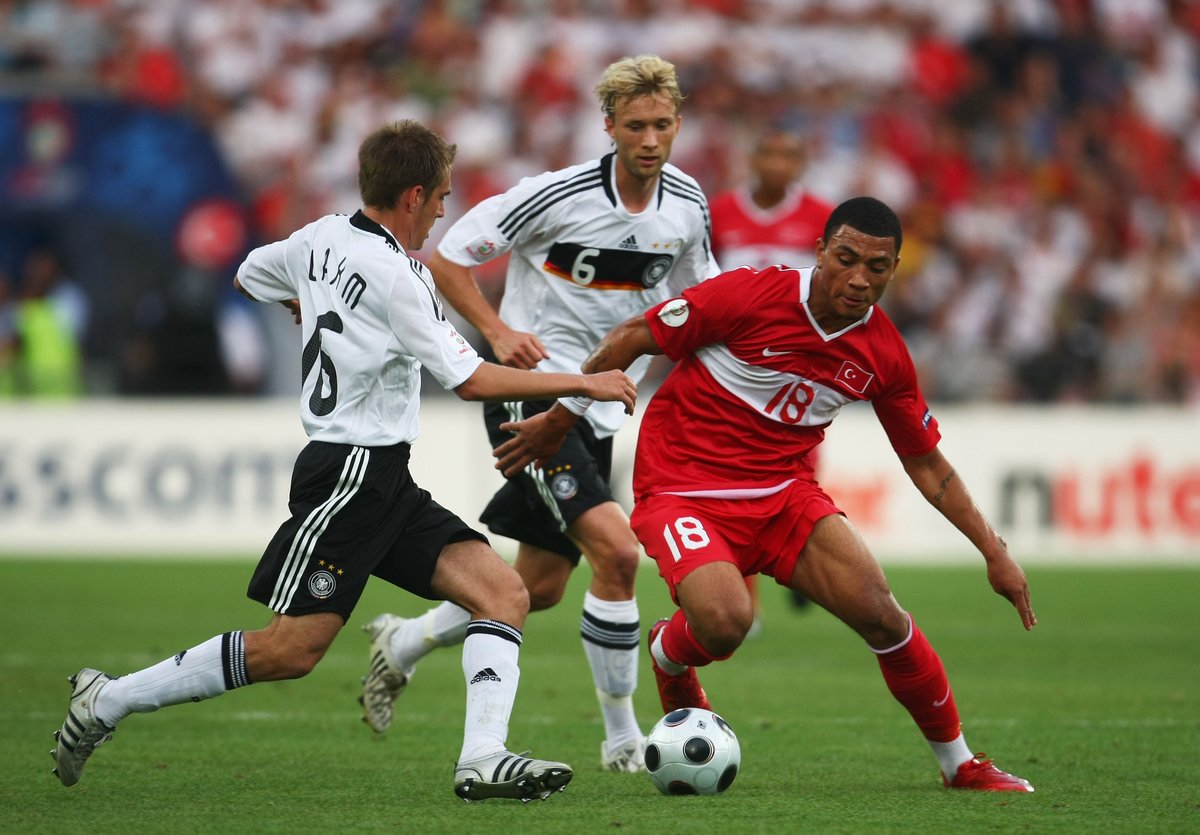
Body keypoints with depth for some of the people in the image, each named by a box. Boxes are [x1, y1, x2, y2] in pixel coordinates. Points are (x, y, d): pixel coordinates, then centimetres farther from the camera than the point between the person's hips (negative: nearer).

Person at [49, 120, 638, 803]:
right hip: (353, 471, -10)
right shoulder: (396, 277, -17)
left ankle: (484, 758, -15)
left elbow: (250, 278, 28)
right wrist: (583, 384, -7)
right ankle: (109, 700, 0)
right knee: (291, 650, -10)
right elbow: (472, 381, -14)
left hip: (384, 486, 10)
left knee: (506, 594, -2)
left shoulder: (321, 239, 8)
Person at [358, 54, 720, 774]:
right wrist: (498, 332, -21)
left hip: (596, 410, 7)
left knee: (541, 587, 13)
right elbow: (447, 259, -9)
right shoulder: (559, 195, -17)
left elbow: (697, 291, 19)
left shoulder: (688, 207, 0)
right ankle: (623, 738, -11)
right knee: (617, 550, -22)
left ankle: (403, 644, 37)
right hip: (530, 391, -7)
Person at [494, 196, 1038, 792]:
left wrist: (993, 551, 7)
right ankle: (670, 657, 10)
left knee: (879, 613, -16)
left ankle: (959, 763, 5)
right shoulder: (750, 296, -17)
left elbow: (926, 463, 11)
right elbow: (631, 338, -7)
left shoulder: (884, 354, -2)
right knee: (726, 621, -30)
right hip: (682, 490, -4)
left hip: (784, 492, 4)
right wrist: (558, 420, -1)